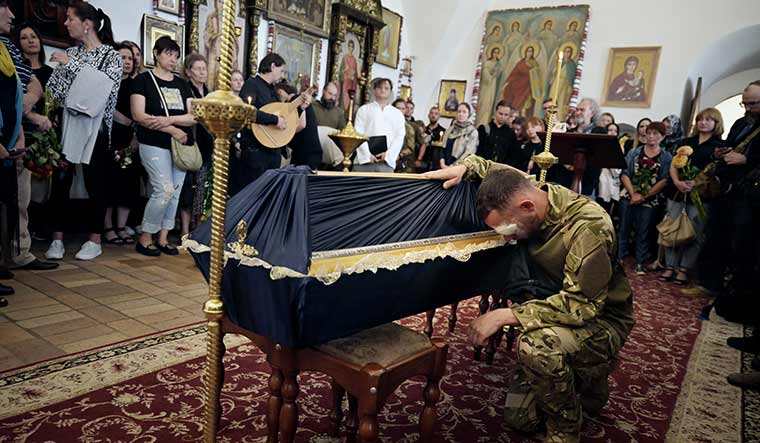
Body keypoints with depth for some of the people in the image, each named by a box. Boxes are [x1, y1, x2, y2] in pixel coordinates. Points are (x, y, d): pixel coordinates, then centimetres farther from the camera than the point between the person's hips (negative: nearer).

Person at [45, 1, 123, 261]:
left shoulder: (111, 55, 0)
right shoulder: (69, 53, 15)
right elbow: (53, 88, 11)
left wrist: (71, 64, -15)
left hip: (94, 126, -4)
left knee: (95, 182, 1)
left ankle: (95, 241, 11)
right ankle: (57, 239, 9)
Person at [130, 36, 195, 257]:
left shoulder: (182, 84, 15)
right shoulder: (143, 80, 1)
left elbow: (194, 116, 4)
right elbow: (139, 115, -9)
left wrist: (167, 120, -13)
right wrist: (172, 130, -15)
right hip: (155, 144, -5)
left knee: (175, 193, 4)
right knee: (164, 190, -14)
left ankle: (163, 238, 16)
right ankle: (145, 238, 3)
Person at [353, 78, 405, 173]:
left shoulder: (398, 114, 17)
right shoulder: (364, 109, 13)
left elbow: (400, 137, 8)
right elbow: (358, 134, 3)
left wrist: (387, 155, -8)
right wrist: (368, 155, -10)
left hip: (386, 162, 1)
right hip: (364, 160, -1)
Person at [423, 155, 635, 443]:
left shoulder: (589, 226, -31)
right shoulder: (527, 194, -9)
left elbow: (582, 305, -33)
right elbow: (498, 172, 10)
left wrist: (505, 315, -35)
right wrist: (464, 167, -12)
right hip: (556, 314, 7)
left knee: (537, 344, -40)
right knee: (518, 419, 6)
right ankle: (578, 379, 30)